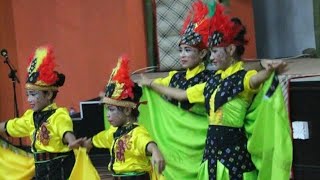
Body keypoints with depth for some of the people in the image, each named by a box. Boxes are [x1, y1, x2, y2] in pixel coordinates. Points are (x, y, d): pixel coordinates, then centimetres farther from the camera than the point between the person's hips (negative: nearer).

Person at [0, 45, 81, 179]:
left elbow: (66, 130, -36)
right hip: (41, 169, 9)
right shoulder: (31, 116, 10)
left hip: (60, 168, -9)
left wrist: (72, 142, -57)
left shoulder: (59, 115, -16)